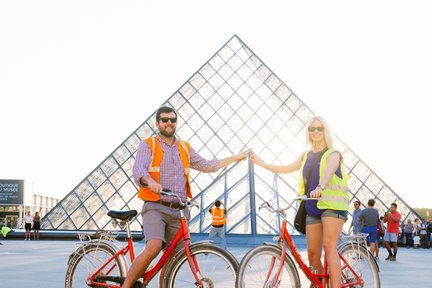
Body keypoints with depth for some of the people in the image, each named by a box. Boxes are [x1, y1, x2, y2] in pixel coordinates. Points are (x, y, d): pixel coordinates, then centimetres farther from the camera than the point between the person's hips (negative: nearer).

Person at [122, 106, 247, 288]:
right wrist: (150, 182, -36)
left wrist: (236, 158, 22)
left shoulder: (185, 148, 18)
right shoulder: (147, 145, 2)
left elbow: (206, 166, 23)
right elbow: (138, 171, -14)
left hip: (178, 211, 5)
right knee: (153, 248, -26)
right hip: (155, 207, -5)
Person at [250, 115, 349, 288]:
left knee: (329, 247, -20)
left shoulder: (333, 154, 0)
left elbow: (328, 172, -21)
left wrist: (320, 187, -42)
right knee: (312, 252, 3)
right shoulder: (307, 156, 19)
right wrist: (259, 162, 18)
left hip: (332, 205, -6)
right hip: (313, 207, 6)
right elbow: (286, 169, 22)